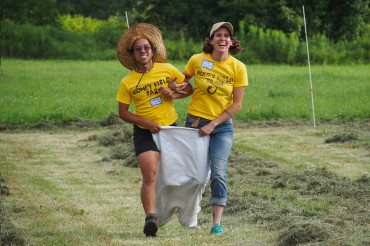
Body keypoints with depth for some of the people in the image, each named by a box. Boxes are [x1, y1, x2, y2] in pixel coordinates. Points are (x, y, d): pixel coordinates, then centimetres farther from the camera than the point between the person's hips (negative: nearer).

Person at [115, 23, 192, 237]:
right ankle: (150, 216, -26)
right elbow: (123, 113, -1)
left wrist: (173, 94, -11)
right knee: (150, 175, -19)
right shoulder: (128, 82, -5)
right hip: (145, 132, -3)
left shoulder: (167, 70, -1)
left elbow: (189, 88, 9)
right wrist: (146, 123, -14)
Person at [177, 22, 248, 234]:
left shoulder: (238, 68, -5)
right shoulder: (197, 61, -3)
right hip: (195, 122, 2)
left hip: (222, 127, -2)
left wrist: (213, 124, -12)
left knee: (218, 172, -17)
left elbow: (237, 105, -5)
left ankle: (217, 222, -15)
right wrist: (174, 88, -8)